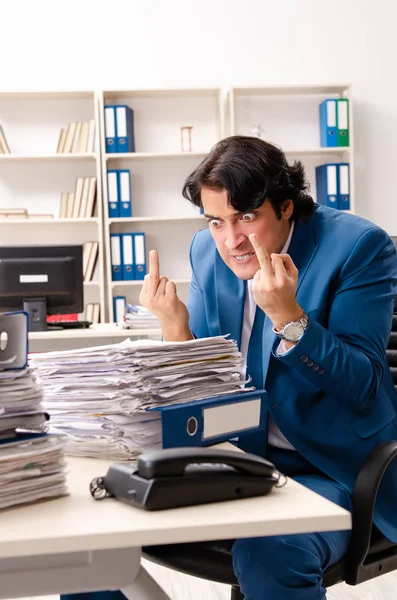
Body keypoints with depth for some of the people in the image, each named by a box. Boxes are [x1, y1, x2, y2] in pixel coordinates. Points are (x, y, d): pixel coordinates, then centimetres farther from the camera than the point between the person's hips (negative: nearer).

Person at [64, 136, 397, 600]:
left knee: (268, 553, -34)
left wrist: (287, 316, -31)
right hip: (238, 454, 5)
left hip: (331, 469, -5)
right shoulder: (209, 252, 1)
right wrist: (174, 327, -16)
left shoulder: (359, 246, -14)